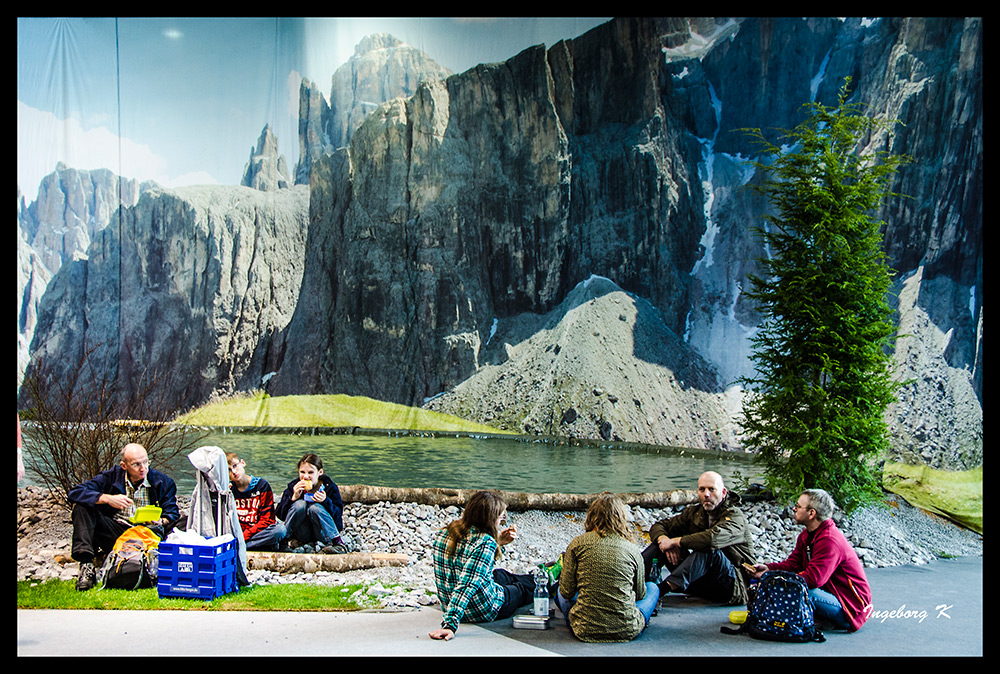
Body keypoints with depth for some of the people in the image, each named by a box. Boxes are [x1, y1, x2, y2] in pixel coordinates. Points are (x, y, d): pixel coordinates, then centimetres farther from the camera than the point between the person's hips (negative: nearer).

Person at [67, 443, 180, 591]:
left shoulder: (163, 482, 2)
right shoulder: (111, 477, 2)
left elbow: (173, 515, 1)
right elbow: (74, 493, -7)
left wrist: (161, 521, -24)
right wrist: (107, 498, -22)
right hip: (115, 535, 2)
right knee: (82, 506, -16)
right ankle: (86, 565, -25)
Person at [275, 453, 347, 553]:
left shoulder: (329, 487, -6)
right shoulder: (293, 487, -3)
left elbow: (338, 515, -11)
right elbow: (280, 515, -8)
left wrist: (326, 501, -27)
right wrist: (293, 497, -22)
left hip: (322, 533, -1)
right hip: (303, 535, 1)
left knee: (315, 507, -29)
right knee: (300, 504, -24)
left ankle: (337, 543, -27)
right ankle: (284, 538, -7)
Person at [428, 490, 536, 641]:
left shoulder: (443, 534, -7)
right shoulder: (485, 543, -30)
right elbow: (467, 585, -37)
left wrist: (497, 542, 7)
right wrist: (450, 624, -37)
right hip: (485, 611, -7)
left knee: (502, 574, 34)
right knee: (525, 586, 23)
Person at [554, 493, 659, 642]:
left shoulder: (577, 544, -5)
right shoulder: (632, 549, -2)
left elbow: (567, 592, -3)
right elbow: (640, 594, 12)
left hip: (586, 631, 2)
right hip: (627, 631, -1)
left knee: (560, 592, 31)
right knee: (652, 587, 27)